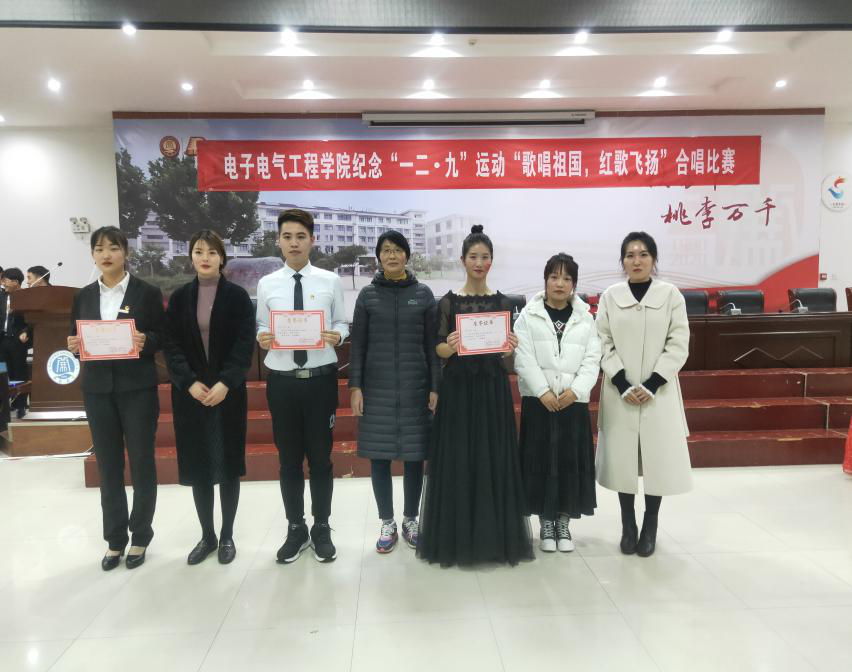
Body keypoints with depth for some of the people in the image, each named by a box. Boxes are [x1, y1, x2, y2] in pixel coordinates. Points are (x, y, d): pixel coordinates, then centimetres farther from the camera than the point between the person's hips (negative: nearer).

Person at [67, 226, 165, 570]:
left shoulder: (147, 292, -2)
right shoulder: (84, 296, 9)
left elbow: (163, 337, -1)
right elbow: (75, 340, 12)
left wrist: (145, 341, -22)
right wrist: (73, 345, -10)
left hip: (137, 388, -3)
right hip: (98, 389, 3)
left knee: (142, 463, 4)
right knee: (108, 466, 9)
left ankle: (140, 536, 19)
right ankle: (114, 539, 21)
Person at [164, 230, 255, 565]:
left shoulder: (238, 296, 0)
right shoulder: (179, 297, 6)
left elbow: (245, 344, -7)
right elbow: (172, 345, 0)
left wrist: (225, 383, -17)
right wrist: (190, 383, -14)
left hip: (228, 392, -2)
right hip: (190, 393, 2)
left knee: (228, 463, 5)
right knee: (198, 464, 7)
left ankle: (227, 535, 20)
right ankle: (207, 535, 23)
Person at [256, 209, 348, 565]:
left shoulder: (331, 281, 0)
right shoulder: (266, 285, 3)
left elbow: (342, 323, 2)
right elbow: (261, 328, 6)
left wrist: (337, 335, -19)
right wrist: (262, 337, -16)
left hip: (321, 379, -1)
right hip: (282, 381, 1)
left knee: (321, 457, 9)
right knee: (289, 459, 12)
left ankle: (321, 529, 27)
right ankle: (296, 529, 30)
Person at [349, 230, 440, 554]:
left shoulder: (423, 294, 4)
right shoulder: (367, 295, 4)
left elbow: (432, 344, 4)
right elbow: (357, 344, 4)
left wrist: (436, 388, -1)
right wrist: (355, 386, -3)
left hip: (414, 387, 0)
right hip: (377, 387, 0)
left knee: (414, 455, 5)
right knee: (379, 456, 4)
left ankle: (410, 520, 23)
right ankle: (387, 524, 19)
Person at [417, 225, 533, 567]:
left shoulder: (502, 302, 6)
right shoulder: (448, 302, 0)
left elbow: (505, 351, 7)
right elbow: (438, 350, -1)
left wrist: (510, 347, -15)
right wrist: (450, 346, -22)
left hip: (493, 388, 2)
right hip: (457, 388, -1)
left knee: (494, 460, 5)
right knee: (456, 461, 2)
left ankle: (496, 536, 19)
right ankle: (456, 538, 16)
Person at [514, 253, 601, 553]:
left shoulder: (585, 318, 8)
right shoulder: (529, 316, 2)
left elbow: (592, 360, 2)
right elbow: (524, 359, -6)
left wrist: (574, 390, -12)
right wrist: (543, 392, -14)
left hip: (574, 401, 2)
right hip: (538, 401, -1)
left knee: (571, 460, 4)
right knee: (541, 460, 1)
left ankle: (564, 521, 19)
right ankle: (546, 522, 15)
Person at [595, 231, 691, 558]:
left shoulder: (671, 294, 0)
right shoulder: (610, 296, 2)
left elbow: (679, 345, -3)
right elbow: (603, 343, -1)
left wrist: (652, 384, -12)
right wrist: (623, 385, -12)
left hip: (659, 391, 0)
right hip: (620, 391, 1)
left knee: (658, 456, 3)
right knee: (622, 457, 5)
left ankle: (650, 527, 18)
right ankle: (627, 526, 19)